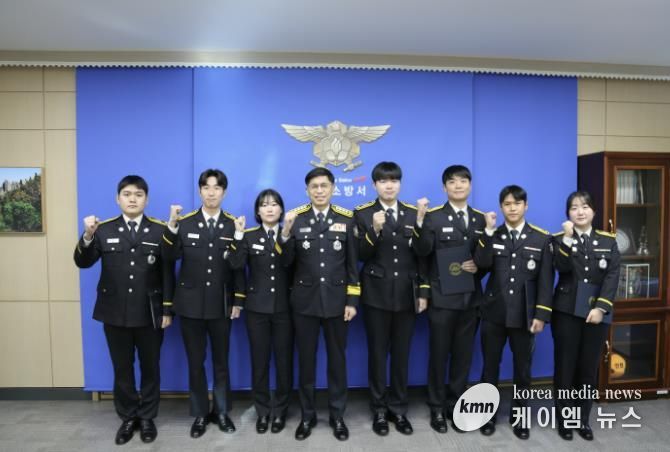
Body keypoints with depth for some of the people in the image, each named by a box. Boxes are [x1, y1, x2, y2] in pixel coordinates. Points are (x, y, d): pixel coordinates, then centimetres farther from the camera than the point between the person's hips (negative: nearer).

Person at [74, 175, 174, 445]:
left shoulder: (160, 230, -4)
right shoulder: (104, 230, 2)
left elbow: (167, 273, -4)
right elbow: (82, 262, -5)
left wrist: (167, 309, -7)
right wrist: (87, 236, -24)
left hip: (149, 313, -1)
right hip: (115, 313, 2)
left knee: (150, 367, 11)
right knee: (122, 369, 14)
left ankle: (147, 418, 29)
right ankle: (128, 418, 31)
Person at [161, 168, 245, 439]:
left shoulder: (233, 225, -2)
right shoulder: (184, 223, -1)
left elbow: (239, 266, -2)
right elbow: (171, 257, -14)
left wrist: (238, 301, -4)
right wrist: (172, 225, -26)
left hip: (221, 304, 0)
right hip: (191, 303, 0)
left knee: (221, 361, 12)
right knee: (195, 362, 10)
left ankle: (222, 412, 29)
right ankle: (200, 414, 27)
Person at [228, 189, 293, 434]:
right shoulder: (249, 236, 3)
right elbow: (236, 264, -13)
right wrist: (238, 235, -21)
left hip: (284, 307, 0)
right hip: (257, 307, 0)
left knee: (284, 361, 5)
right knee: (259, 360, 8)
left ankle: (280, 411, 24)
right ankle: (262, 411, 25)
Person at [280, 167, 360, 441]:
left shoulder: (346, 219, 0)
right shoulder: (295, 218, -2)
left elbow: (352, 263, 1)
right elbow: (286, 262, -6)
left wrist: (352, 301, -3)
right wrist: (286, 232, -22)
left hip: (336, 300, 1)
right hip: (305, 300, 0)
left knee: (337, 359, 12)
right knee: (306, 359, 12)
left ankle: (337, 415, 29)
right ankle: (307, 415, 30)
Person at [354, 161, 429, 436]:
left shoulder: (413, 214, 5)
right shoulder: (363, 214, -2)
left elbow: (421, 255, 6)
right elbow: (361, 255, -8)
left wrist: (424, 292, 3)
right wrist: (374, 230, -24)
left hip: (406, 295, 2)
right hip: (377, 295, -2)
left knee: (401, 354, 11)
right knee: (378, 354, 8)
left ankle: (398, 409, 28)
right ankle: (379, 410, 25)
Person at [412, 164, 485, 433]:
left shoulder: (481, 219, 8)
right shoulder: (433, 216, -6)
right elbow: (422, 251, -20)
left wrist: (478, 267, -9)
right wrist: (421, 220, -33)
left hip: (470, 298, 4)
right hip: (442, 298, -4)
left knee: (463, 355, 13)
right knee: (439, 354, 8)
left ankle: (455, 406, 30)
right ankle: (437, 408, 24)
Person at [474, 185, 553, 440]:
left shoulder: (542, 239, 2)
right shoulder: (491, 235, 4)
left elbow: (545, 281, -1)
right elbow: (482, 264, -14)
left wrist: (541, 315, -6)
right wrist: (489, 231, -17)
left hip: (525, 315, 0)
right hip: (494, 313, 0)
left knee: (523, 368, 12)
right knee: (490, 366, 9)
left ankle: (518, 416, 30)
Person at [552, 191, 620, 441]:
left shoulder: (608, 240, 7)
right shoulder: (560, 238, 1)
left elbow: (612, 276, -3)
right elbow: (562, 268, -16)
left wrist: (601, 307, -13)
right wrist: (568, 238, -23)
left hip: (597, 312, 2)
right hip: (567, 311, -2)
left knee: (589, 367, 8)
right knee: (565, 366, 4)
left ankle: (583, 419, 23)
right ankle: (564, 419, 18)